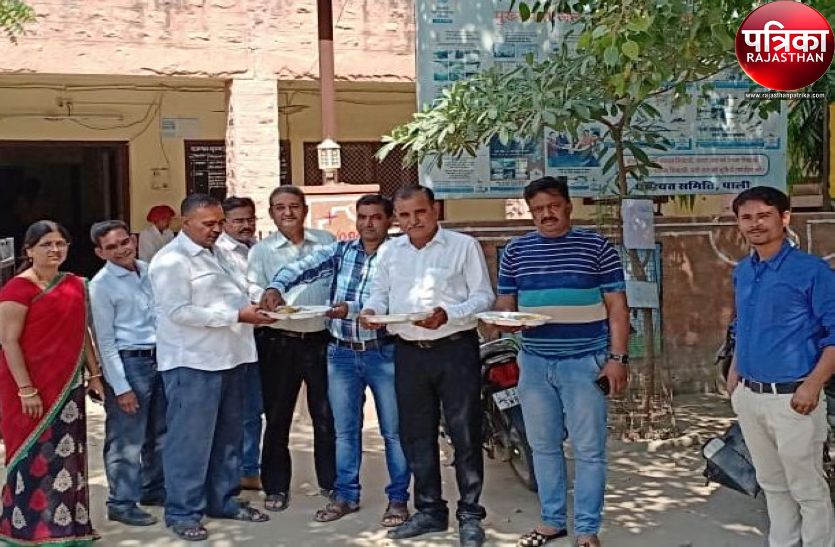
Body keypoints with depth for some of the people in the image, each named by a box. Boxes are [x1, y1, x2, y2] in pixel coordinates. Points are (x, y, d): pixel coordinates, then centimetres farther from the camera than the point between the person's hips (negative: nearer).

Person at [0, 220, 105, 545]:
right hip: (32, 386, -6)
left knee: (66, 455, 12)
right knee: (35, 455, 2)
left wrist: (94, 374, 12)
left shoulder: (74, 285, 9)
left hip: (68, 384, 7)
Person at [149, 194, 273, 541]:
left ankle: (222, 500, 28)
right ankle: (182, 512, 10)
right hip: (193, 362, -8)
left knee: (228, 435, 15)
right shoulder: (171, 260, -12)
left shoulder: (219, 254, 16)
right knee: (190, 440, -1)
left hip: (228, 357, 9)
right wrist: (237, 316, -21)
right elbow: (179, 312, -20)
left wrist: (256, 306, 4)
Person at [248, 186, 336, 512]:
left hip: (321, 338, 1)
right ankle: (276, 487, 19)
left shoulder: (326, 241, 7)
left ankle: (331, 482, 22)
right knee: (277, 417, 7)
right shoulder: (261, 252, 3)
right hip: (279, 343, -1)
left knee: (326, 415, 8)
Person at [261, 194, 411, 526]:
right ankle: (346, 495, 25)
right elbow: (303, 268, -10)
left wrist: (350, 309, -32)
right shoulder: (340, 251, 4)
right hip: (341, 353, 3)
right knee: (345, 429, 12)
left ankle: (398, 498, 18)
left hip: (383, 354, -3)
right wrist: (276, 287, -29)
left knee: (393, 431, 6)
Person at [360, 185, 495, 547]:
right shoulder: (389, 251, 11)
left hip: (455, 350, -4)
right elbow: (380, 293, 16)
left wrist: (447, 314, -22)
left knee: (465, 434, 1)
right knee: (416, 435, 11)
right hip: (409, 352, 5)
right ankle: (429, 510, 25)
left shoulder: (464, 246, -3)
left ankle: (470, 514, 13)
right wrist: (372, 311, -8)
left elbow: (483, 296, -6)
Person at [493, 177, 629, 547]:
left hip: (585, 362, -3)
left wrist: (617, 357, -9)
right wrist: (505, 318, -12)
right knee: (543, 447, 12)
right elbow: (504, 302, 12)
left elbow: (616, 306, -2)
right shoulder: (515, 250, 8)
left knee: (589, 449, 2)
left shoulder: (596, 246, -2)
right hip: (534, 363, 4)